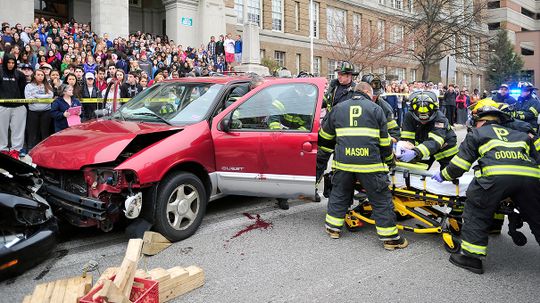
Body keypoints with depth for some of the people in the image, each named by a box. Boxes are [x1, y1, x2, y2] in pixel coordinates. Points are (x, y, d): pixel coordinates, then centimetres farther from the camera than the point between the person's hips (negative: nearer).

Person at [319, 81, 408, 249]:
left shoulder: (338, 108, 14)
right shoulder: (375, 109, 7)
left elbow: (325, 136, 22)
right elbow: (384, 141, 7)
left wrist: (336, 148, 40)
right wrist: (389, 159, 21)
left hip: (343, 161, 3)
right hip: (370, 163, -2)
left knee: (339, 194, 21)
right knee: (382, 200, 7)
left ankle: (333, 227, 30)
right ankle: (390, 237, 14)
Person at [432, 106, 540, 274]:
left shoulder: (476, 133, 24)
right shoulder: (521, 135, 36)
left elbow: (461, 163, 19)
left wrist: (443, 175, 33)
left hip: (495, 175, -4)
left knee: (476, 212, 9)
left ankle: (472, 256, 9)